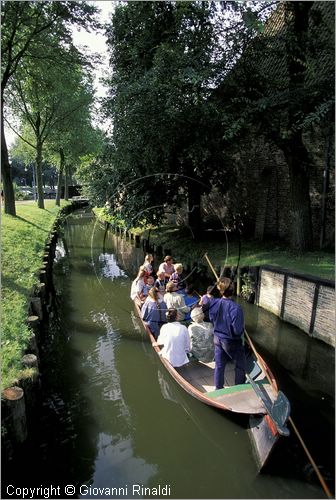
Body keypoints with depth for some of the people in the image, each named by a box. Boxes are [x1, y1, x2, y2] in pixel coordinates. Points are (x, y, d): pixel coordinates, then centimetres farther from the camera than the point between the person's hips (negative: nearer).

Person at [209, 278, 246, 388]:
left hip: (217, 338, 5)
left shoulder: (214, 303, -14)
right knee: (240, 364, 20)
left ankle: (218, 388, 35)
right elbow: (237, 330, -25)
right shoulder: (235, 308, -30)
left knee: (219, 365, 20)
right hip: (231, 341, -5)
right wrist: (240, 333, -3)